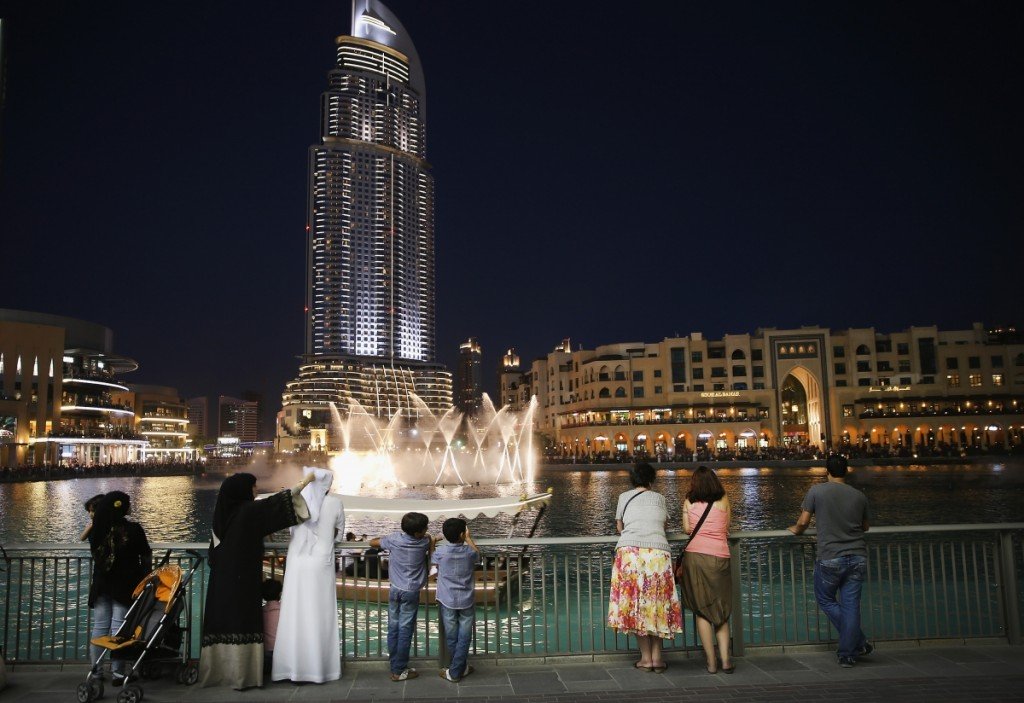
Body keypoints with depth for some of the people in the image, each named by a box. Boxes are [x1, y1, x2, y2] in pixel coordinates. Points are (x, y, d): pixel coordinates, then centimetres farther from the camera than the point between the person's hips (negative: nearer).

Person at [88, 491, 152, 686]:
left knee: (99, 627, 11)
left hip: (101, 585, 3)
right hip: (124, 585, -3)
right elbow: (146, 556, -2)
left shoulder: (97, 530, -2)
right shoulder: (133, 529, -10)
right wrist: (146, 575, 15)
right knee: (118, 627, -1)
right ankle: (116, 672, -1)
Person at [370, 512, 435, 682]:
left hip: (395, 589, 3)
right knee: (405, 630, 1)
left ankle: (394, 663, 21)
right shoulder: (424, 542, -11)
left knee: (393, 627, 12)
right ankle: (399, 670, 6)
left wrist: (388, 541, 18)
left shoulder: (394, 539, -7)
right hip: (411, 592, -3)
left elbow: (372, 542, 7)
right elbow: (431, 539, 12)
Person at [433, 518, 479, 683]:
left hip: (447, 601, 0)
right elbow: (478, 556, 13)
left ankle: (461, 667, 26)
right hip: (466, 601, 0)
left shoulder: (440, 552, -15)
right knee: (464, 638, 10)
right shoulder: (469, 552, -12)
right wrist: (469, 538, 24)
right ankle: (455, 672, 11)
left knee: (451, 637, 15)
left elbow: (431, 559, 9)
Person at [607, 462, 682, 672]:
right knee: (657, 604, 11)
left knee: (635, 605, 6)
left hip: (630, 551, -1)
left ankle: (646, 658, 8)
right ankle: (657, 657, 12)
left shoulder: (624, 497, 14)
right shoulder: (659, 498, 15)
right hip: (658, 553, 1)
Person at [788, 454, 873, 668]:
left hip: (830, 559, -3)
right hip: (857, 558, 4)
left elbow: (803, 522, -6)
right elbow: (865, 527, 17)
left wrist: (796, 529, 16)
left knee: (826, 600, 15)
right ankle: (847, 655, 11)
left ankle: (859, 643, 14)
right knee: (851, 605, 8)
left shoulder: (817, 491, -7)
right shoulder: (859, 496, 3)